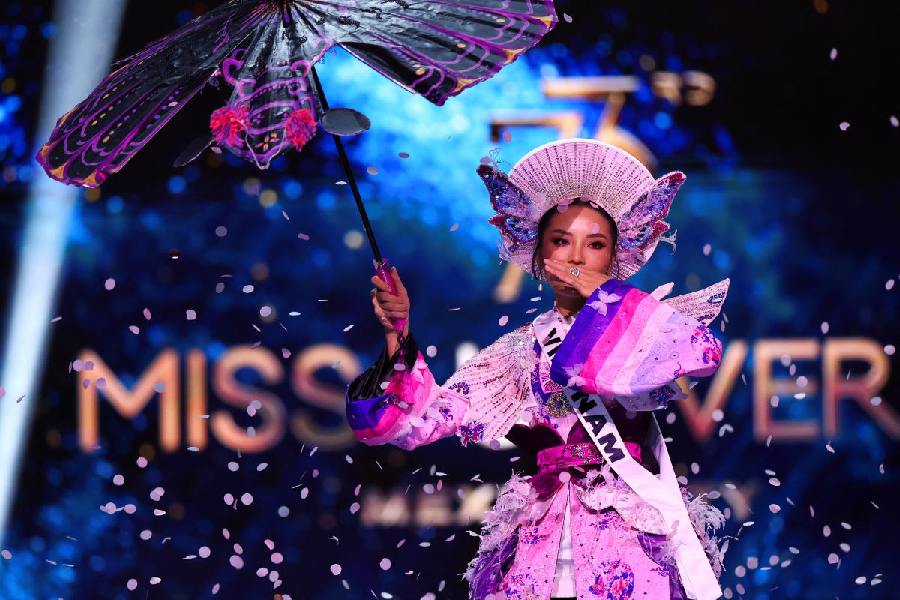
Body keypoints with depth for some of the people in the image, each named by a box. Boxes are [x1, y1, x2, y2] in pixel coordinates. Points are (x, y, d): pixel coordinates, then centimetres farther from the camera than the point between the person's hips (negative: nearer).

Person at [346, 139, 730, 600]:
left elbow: (705, 353, -15)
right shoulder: (519, 352, 13)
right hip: (540, 544, 2)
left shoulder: (639, 326, 8)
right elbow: (422, 419, 6)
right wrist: (398, 337, -10)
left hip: (629, 537, -2)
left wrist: (607, 295, -5)